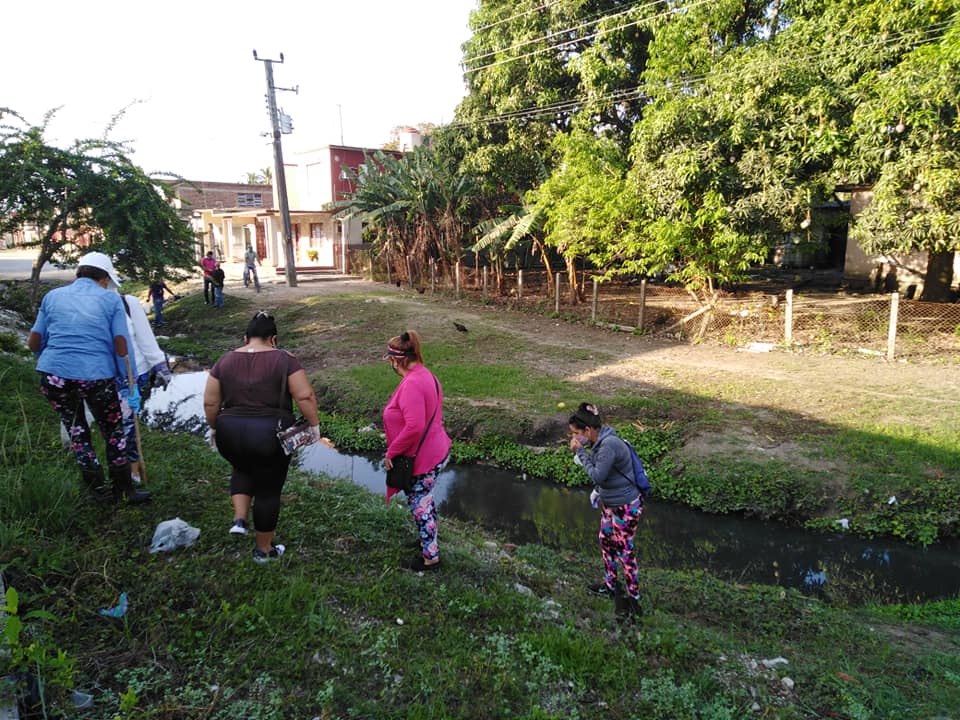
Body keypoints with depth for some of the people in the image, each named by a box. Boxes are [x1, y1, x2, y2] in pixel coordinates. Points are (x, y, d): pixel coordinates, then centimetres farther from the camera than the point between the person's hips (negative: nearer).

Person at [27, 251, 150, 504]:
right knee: (113, 431, 16)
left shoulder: (53, 296, 11)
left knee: (76, 431, 21)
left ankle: (97, 488, 26)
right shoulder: (111, 299, 2)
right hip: (97, 376, -3)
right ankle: (124, 489, 22)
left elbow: (33, 343, 11)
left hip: (54, 376, 3)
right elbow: (121, 345, -5)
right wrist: (125, 377, 6)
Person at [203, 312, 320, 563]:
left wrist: (214, 428, 20)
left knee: (243, 469, 32)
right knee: (268, 490, 12)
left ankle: (239, 518, 17)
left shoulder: (225, 361, 4)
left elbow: (210, 403, 5)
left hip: (230, 434, 4)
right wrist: (314, 424, 2)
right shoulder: (284, 360, -5)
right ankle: (264, 549, 24)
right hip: (270, 437, -3)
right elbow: (305, 397, -10)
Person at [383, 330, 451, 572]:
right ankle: (430, 541, 45)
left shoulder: (411, 385, -27)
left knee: (419, 505, 7)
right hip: (436, 452, 10)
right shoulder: (426, 375, 4)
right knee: (425, 500, 26)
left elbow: (414, 427, -34)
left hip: (422, 459, -10)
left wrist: (391, 452, -20)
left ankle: (430, 558, 22)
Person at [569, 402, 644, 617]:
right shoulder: (599, 442, -1)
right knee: (605, 542, 21)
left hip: (625, 507, -9)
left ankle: (633, 596, 25)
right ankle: (610, 585, 41)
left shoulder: (609, 445, -29)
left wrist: (581, 452, -22)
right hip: (609, 503, 9)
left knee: (624, 551, 6)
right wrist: (597, 491, 9)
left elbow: (597, 476, -26)